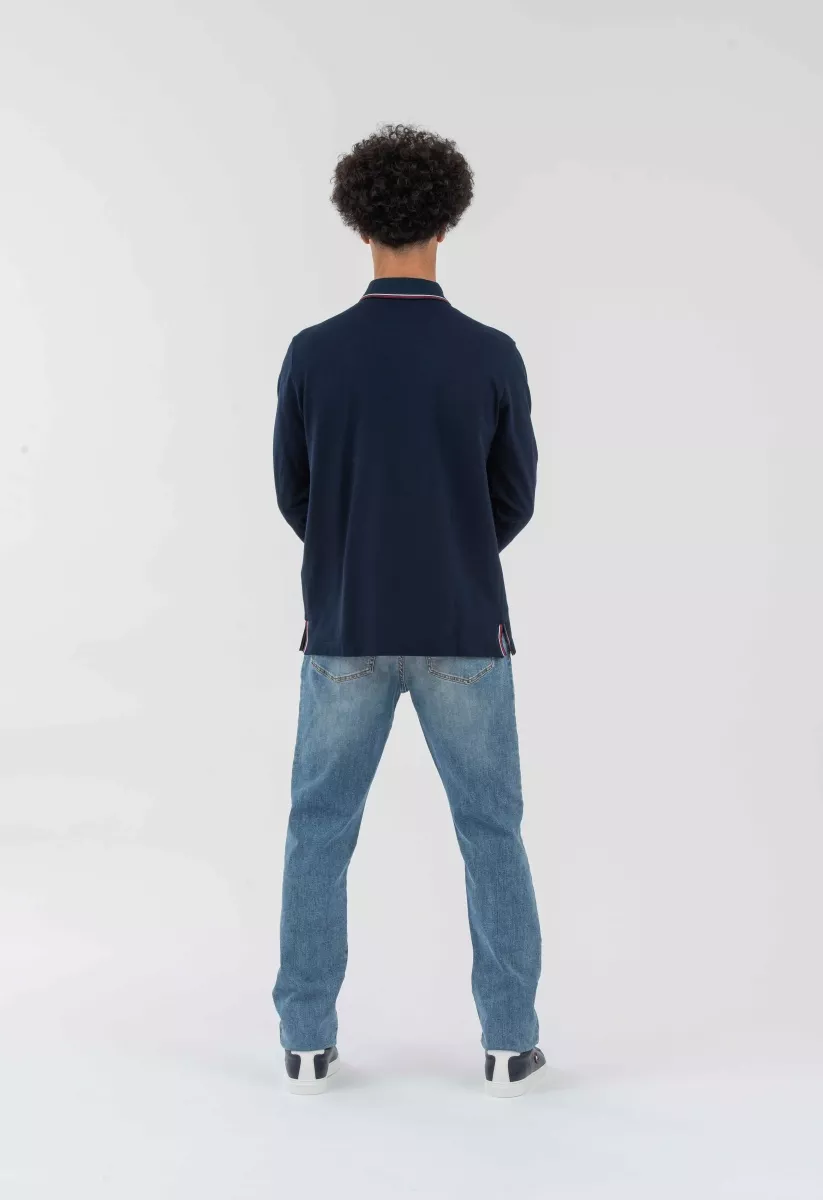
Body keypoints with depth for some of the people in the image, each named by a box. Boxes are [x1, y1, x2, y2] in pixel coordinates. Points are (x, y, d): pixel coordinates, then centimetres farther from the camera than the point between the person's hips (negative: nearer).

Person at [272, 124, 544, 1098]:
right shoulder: (491, 356, -8)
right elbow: (514, 501, 2)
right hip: (461, 632, -1)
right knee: (491, 833, 12)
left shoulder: (313, 353, -6)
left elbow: (292, 494, 4)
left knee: (320, 832, 14)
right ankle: (509, 1043, 17)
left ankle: (307, 1041, 18)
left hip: (344, 632, 1)